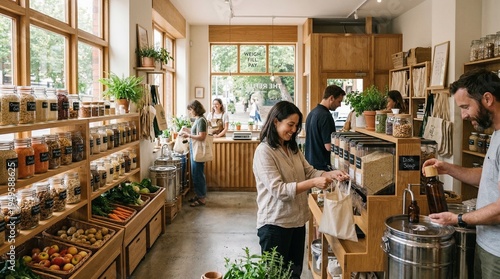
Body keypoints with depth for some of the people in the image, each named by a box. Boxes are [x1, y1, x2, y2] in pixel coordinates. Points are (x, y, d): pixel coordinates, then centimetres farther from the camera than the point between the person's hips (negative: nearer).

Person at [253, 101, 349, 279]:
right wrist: (313, 183, -30)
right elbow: (278, 190, -24)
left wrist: (332, 174, -11)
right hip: (275, 223, -8)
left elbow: (309, 172, 7)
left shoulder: (293, 148, 9)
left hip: (297, 220, 8)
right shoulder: (264, 151, -18)